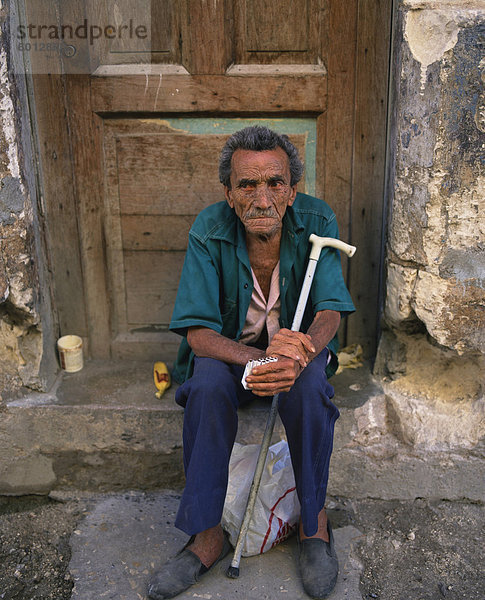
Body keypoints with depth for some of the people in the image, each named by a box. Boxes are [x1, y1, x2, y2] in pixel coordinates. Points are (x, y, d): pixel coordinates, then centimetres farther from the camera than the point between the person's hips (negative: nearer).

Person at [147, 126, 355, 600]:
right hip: (228, 347, 0)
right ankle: (207, 535, -17)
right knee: (208, 384, -32)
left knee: (309, 383, -32)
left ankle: (314, 521, -10)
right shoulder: (209, 231, -19)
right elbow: (198, 333, -23)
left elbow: (330, 312, -20)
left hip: (298, 343, 1)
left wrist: (299, 356, -44)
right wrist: (260, 359, -42)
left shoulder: (316, 221, -16)